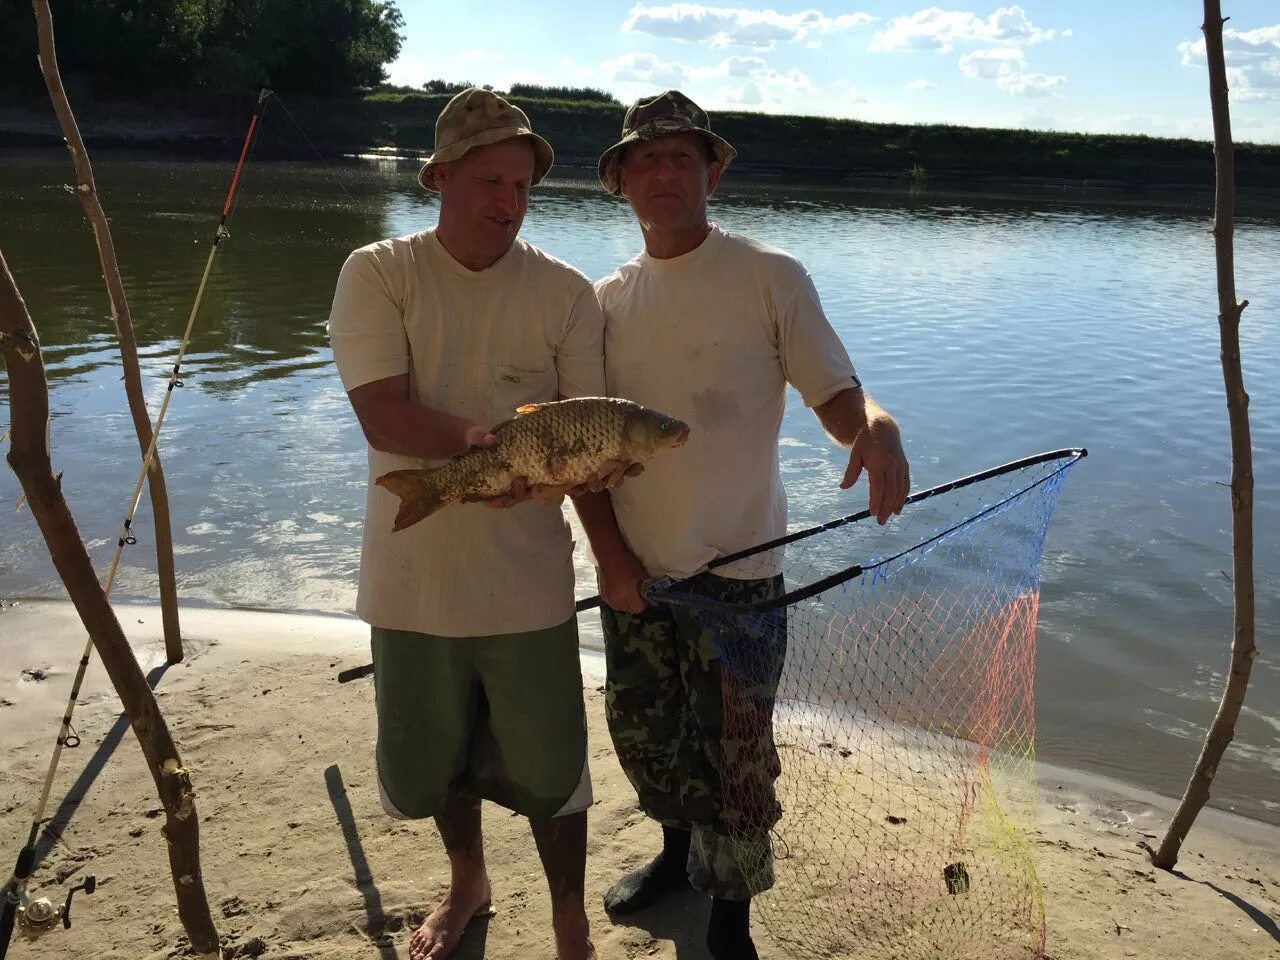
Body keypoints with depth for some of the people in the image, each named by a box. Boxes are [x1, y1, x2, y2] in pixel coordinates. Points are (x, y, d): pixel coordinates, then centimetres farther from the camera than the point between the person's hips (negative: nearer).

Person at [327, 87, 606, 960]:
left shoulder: (566, 292, -4)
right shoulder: (378, 274, -6)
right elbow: (383, 417, -17)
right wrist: (491, 440, -30)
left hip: (527, 580, -1)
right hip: (414, 575, 1)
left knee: (548, 765, 10)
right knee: (434, 756, 20)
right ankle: (468, 885, 50)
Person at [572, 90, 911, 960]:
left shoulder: (770, 277, -7)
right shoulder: (607, 300, 5)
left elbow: (837, 397, -11)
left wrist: (878, 425, -34)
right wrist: (610, 553, -4)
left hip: (735, 574, -4)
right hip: (633, 572, 5)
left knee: (735, 759, 2)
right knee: (643, 737, 19)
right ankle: (678, 853, 48)